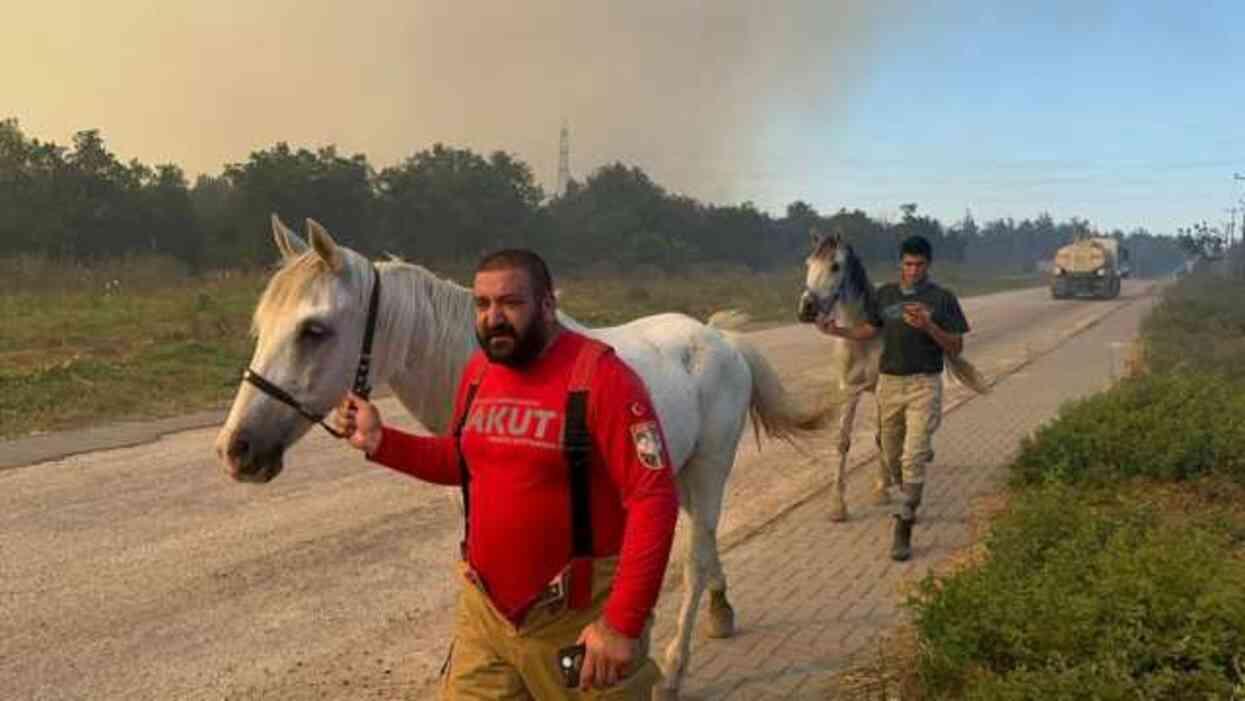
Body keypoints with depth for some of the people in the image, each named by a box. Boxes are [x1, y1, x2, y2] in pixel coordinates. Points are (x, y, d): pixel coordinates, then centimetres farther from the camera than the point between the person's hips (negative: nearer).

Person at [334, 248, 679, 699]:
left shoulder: (602, 377, -19)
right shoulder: (478, 371, 3)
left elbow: (654, 499, -22)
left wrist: (623, 623, -25)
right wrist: (379, 441, 5)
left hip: (578, 617, -6)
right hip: (485, 607, 6)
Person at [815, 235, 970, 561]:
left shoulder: (943, 298, -5)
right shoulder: (885, 294, 6)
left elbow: (956, 348, -5)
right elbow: (869, 329, 16)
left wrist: (928, 327, -22)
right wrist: (837, 330, -1)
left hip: (925, 384, -4)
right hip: (889, 382, 4)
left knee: (913, 458, -11)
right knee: (891, 457, 14)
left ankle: (903, 529, -4)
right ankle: (909, 501, 41)